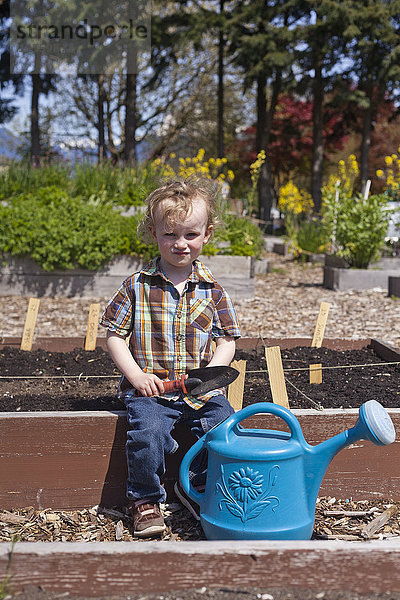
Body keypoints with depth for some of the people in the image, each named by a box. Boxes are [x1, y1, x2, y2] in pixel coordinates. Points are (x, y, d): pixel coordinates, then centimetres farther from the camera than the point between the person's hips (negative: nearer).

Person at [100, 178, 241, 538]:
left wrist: (211, 371, -10)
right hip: (150, 389, -2)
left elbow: (227, 340, 9)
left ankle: (198, 488, 10)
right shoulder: (137, 286, 1)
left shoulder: (212, 289, 6)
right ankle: (145, 499, 1)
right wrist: (136, 374, -9)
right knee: (148, 432, -27)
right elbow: (114, 335, 4)